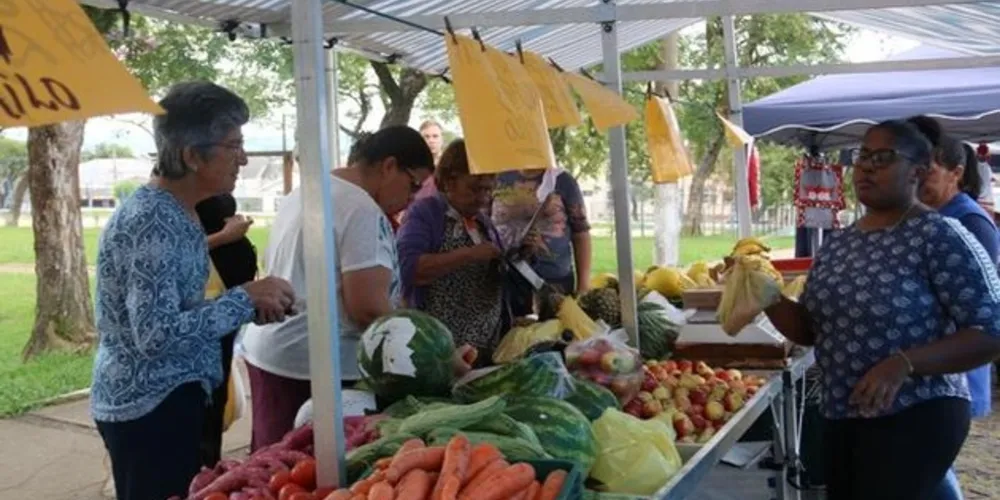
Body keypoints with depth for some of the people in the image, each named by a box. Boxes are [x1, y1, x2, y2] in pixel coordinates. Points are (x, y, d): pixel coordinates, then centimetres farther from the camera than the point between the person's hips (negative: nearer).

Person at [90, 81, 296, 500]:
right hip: (151, 407, -10)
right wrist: (244, 299, -21)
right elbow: (157, 334, -27)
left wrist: (249, 305, -1)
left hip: (159, 398, 10)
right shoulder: (153, 221, -21)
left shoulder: (175, 213, 9)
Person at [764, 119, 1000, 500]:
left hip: (916, 419, -7)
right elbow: (809, 330, 13)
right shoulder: (836, 244, 9)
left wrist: (904, 364, -29)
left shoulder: (941, 237, -14)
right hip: (841, 418, 7)